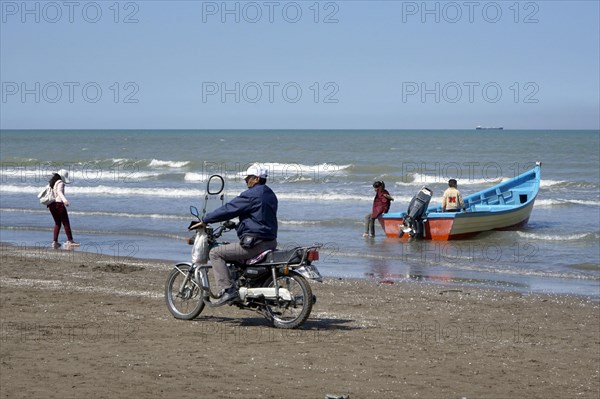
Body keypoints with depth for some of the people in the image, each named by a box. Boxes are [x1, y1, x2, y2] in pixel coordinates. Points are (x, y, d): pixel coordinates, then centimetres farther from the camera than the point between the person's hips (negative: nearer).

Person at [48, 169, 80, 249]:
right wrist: (65, 200, -40)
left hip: (51, 205, 8)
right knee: (66, 223, -1)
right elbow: (59, 192, -25)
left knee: (57, 223, 16)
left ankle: (54, 242, 11)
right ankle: (70, 241, -2)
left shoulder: (51, 183, 16)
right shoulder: (60, 183, -8)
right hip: (59, 203, -8)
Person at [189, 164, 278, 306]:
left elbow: (228, 210, -12)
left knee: (215, 253, -5)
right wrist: (237, 224, 35)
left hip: (255, 244, -10)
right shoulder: (270, 194, 16)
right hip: (270, 242, 10)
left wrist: (204, 221, -4)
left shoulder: (251, 195, -13)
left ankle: (228, 290, -15)